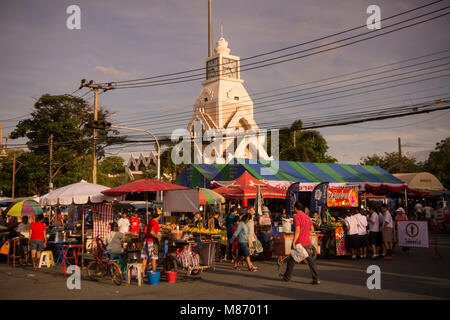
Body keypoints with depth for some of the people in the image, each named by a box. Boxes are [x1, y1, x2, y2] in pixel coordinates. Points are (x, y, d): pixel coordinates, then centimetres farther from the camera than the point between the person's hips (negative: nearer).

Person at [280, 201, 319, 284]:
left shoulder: (297, 216, -12)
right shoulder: (307, 217, 10)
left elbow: (297, 230, -19)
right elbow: (312, 229, 17)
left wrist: (294, 241, -19)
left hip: (298, 243, -6)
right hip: (307, 243, 6)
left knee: (292, 260, 10)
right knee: (311, 260, 4)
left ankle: (287, 277, 24)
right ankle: (316, 279, -1)